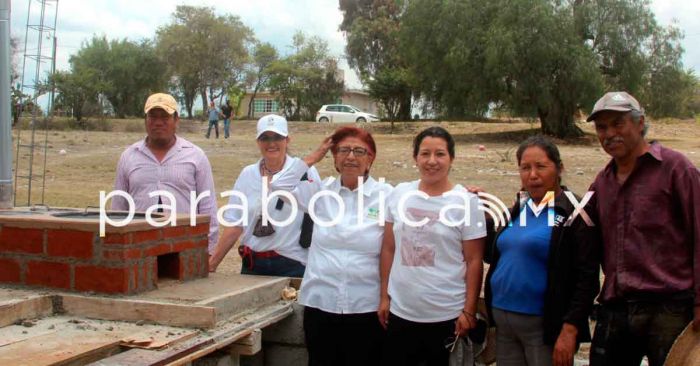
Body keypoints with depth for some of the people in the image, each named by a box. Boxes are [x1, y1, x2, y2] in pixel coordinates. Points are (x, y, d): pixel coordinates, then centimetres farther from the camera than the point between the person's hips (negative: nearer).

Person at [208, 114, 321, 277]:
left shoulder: (305, 172, -6)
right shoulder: (247, 174, 7)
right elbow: (235, 224, 7)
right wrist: (211, 264, 4)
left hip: (292, 266, -3)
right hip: (252, 265, 4)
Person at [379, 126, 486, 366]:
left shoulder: (466, 201, -6)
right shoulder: (399, 194, 2)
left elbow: (474, 260, -5)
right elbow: (388, 249, 8)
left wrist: (469, 311, -8)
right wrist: (384, 297, 6)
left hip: (447, 316, -3)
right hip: (400, 311, 3)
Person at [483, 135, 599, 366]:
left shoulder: (574, 213, -8)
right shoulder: (517, 210, 11)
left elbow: (587, 278, -13)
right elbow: (493, 255, 16)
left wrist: (570, 329, -18)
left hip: (545, 325, -6)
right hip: (503, 321, 6)